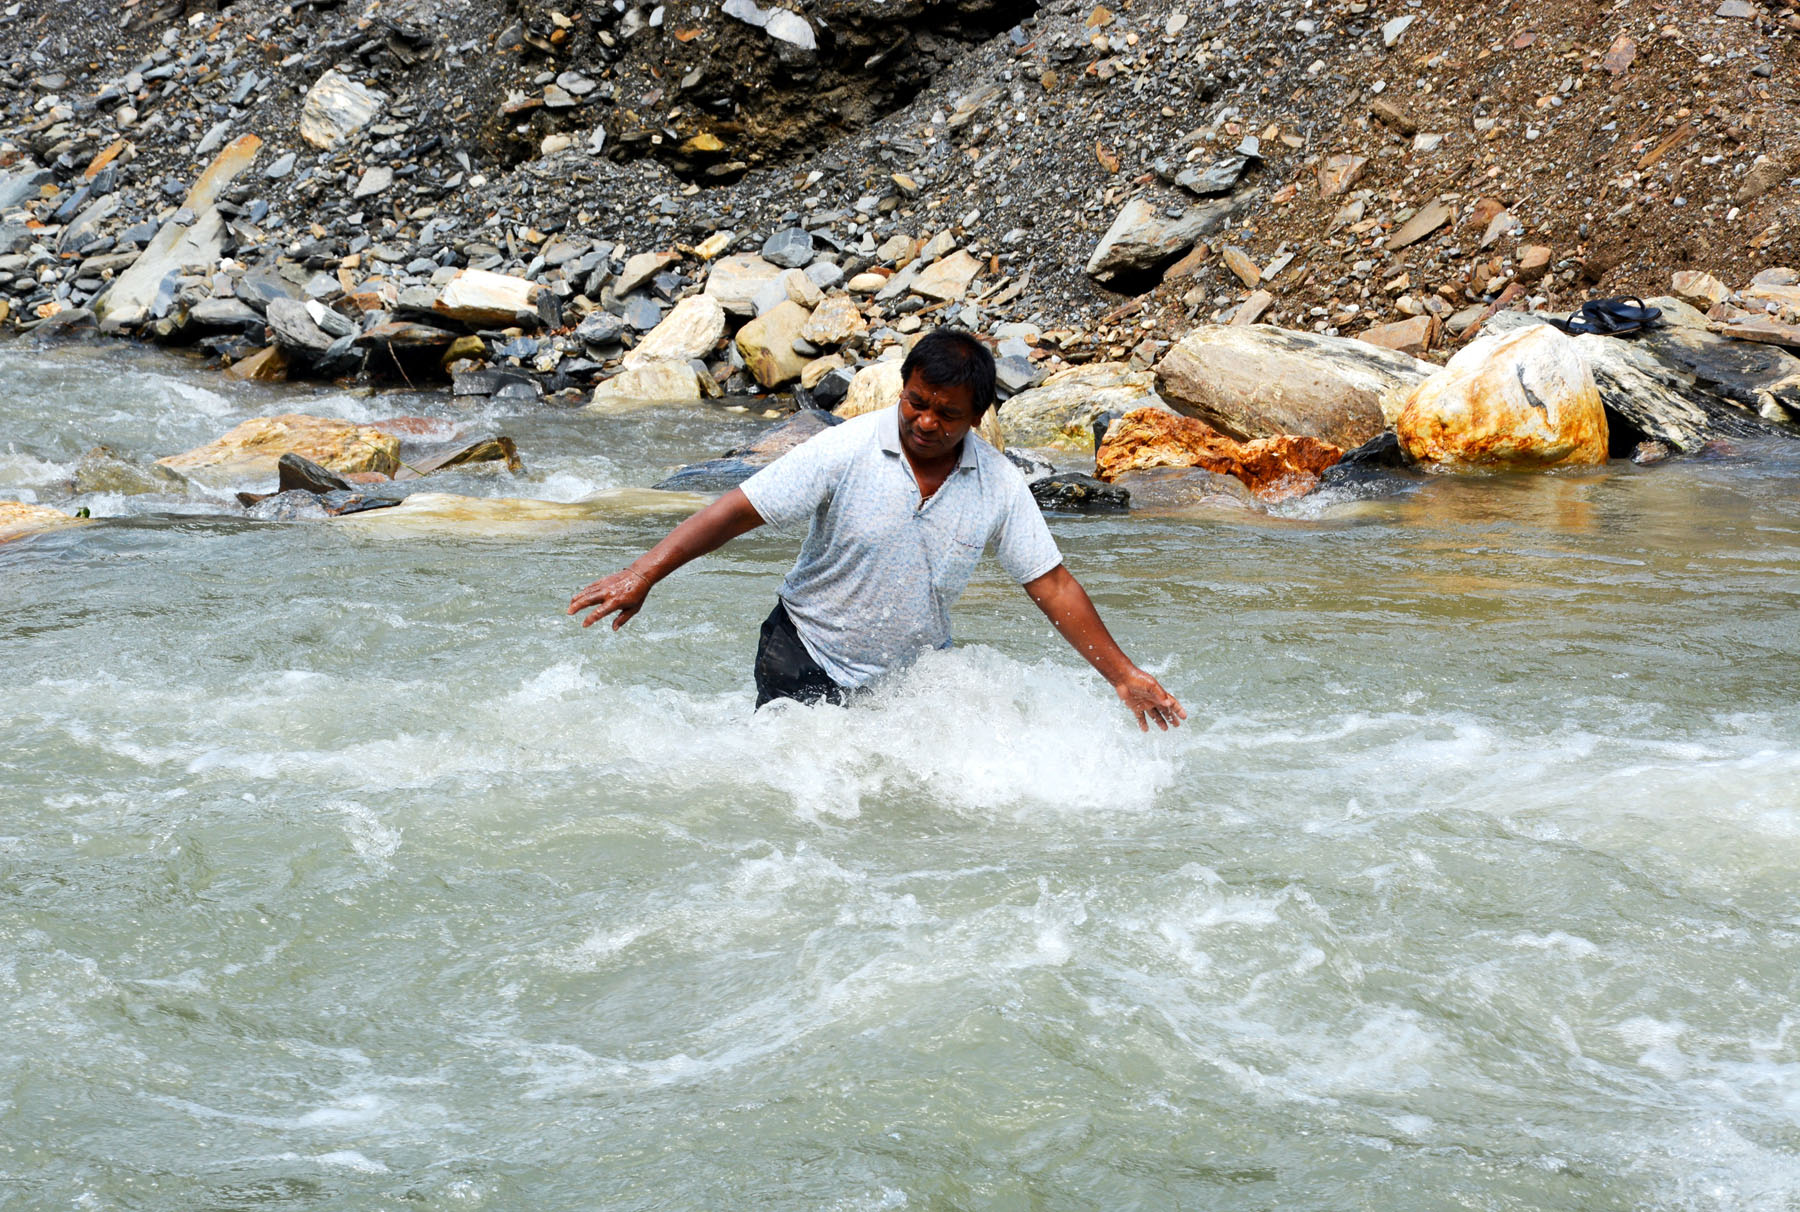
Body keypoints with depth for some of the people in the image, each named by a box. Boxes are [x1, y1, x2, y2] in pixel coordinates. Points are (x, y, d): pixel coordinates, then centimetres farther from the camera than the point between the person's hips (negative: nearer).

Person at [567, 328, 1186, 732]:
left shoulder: (999, 486, -7)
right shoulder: (845, 452, -17)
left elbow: (1052, 585, -2)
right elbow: (739, 511, -17)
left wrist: (1123, 675, -5)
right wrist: (642, 574, -25)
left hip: (915, 672, 3)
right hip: (809, 663, -3)